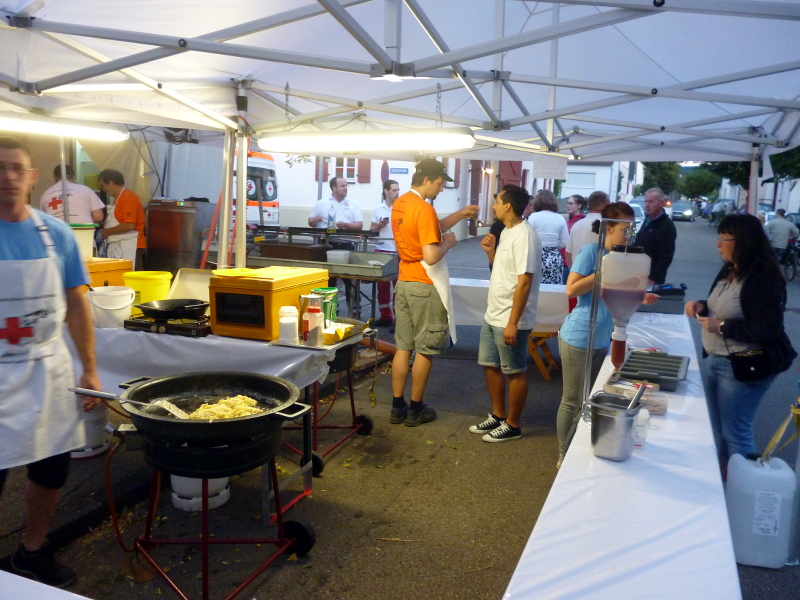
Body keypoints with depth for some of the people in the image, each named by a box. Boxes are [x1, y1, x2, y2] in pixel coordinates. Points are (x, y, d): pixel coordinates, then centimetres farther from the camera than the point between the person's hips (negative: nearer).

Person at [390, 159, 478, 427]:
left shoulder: (399, 204, 9)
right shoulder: (424, 209, -20)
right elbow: (431, 256, -27)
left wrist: (460, 215, 17)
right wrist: (448, 243, -8)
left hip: (404, 283, 8)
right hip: (426, 287, -8)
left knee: (403, 347, 12)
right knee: (425, 350, 4)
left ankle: (397, 407, 19)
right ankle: (416, 409, 14)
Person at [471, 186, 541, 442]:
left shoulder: (524, 236, -20)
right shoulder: (507, 232, 11)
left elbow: (524, 282, -24)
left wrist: (512, 323, -24)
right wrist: (490, 252, 2)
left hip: (510, 320, -10)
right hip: (493, 315, 10)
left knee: (514, 372, 4)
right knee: (490, 365, 18)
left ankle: (512, 425, 17)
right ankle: (498, 416, 33)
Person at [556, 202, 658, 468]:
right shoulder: (590, 251, -14)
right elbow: (571, 289, -22)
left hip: (602, 340, 8)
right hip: (578, 338, -8)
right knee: (573, 402, 2)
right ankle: (564, 457, 17)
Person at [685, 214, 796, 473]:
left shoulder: (765, 280, -20)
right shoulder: (729, 272, 8)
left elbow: (769, 330, -24)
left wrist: (721, 326, -22)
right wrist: (702, 306, 2)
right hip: (715, 361, 9)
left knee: (735, 433, 1)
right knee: (716, 429, 19)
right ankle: (720, 479, 36)